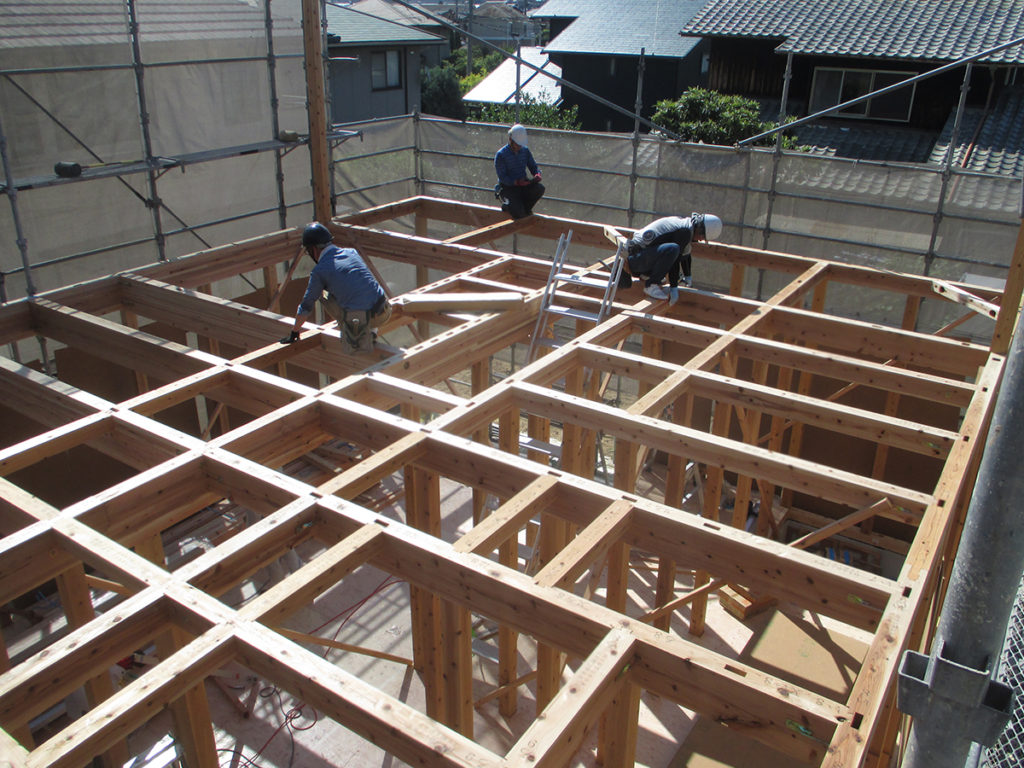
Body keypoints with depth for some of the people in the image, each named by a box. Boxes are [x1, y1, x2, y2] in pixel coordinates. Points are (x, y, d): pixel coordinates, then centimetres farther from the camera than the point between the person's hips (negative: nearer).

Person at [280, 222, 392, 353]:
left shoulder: (319, 271, 2)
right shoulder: (352, 252, 16)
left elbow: (306, 306, 13)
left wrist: (294, 333, 30)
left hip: (358, 319, -4)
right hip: (384, 313, 5)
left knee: (326, 299, 18)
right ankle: (371, 331, 19)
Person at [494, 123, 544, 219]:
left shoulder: (525, 150, 5)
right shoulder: (500, 155, -12)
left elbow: (533, 166, 10)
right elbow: (502, 177, -16)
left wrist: (537, 175, -15)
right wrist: (517, 182, -31)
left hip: (523, 184, 5)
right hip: (508, 187, -5)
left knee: (540, 188, -26)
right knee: (519, 213, -24)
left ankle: (525, 207, 0)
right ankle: (506, 205, 11)